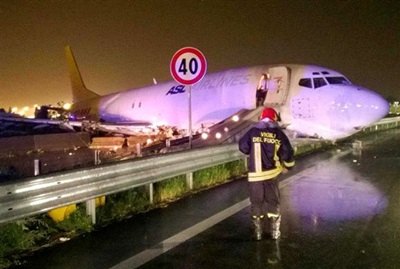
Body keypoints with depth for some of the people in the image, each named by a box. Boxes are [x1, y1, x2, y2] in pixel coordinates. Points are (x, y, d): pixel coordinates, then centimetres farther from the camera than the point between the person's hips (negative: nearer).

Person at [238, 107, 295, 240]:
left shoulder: (253, 131, -4)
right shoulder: (279, 134, 0)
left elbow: (243, 147, 1)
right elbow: (287, 153, 1)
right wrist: (288, 165, 20)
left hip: (255, 174, -1)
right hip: (272, 173, 1)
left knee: (256, 202, 11)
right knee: (273, 201, 15)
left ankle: (258, 232, 16)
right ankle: (275, 231, 19)